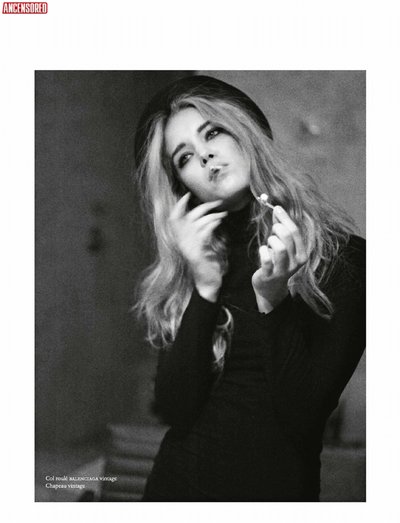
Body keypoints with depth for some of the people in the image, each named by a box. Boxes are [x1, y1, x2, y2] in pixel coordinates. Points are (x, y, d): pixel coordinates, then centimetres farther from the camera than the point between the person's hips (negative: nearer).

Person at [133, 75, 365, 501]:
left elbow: (302, 418, -15)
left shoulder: (341, 255, -12)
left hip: (275, 484, -3)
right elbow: (174, 410, -10)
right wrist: (204, 289, -18)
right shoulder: (186, 265, -1)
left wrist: (273, 302, -26)